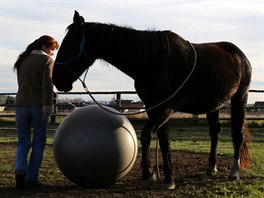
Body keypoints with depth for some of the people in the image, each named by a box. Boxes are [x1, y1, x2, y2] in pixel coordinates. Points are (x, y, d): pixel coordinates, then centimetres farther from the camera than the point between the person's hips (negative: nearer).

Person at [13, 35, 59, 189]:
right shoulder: (47, 61, -6)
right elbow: (47, 85, -15)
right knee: (38, 143, 5)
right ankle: (31, 178, 6)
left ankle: (20, 169, -15)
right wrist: (47, 105, -18)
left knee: (23, 142, 9)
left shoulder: (22, 60, 14)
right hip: (38, 106, -5)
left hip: (21, 105, 5)